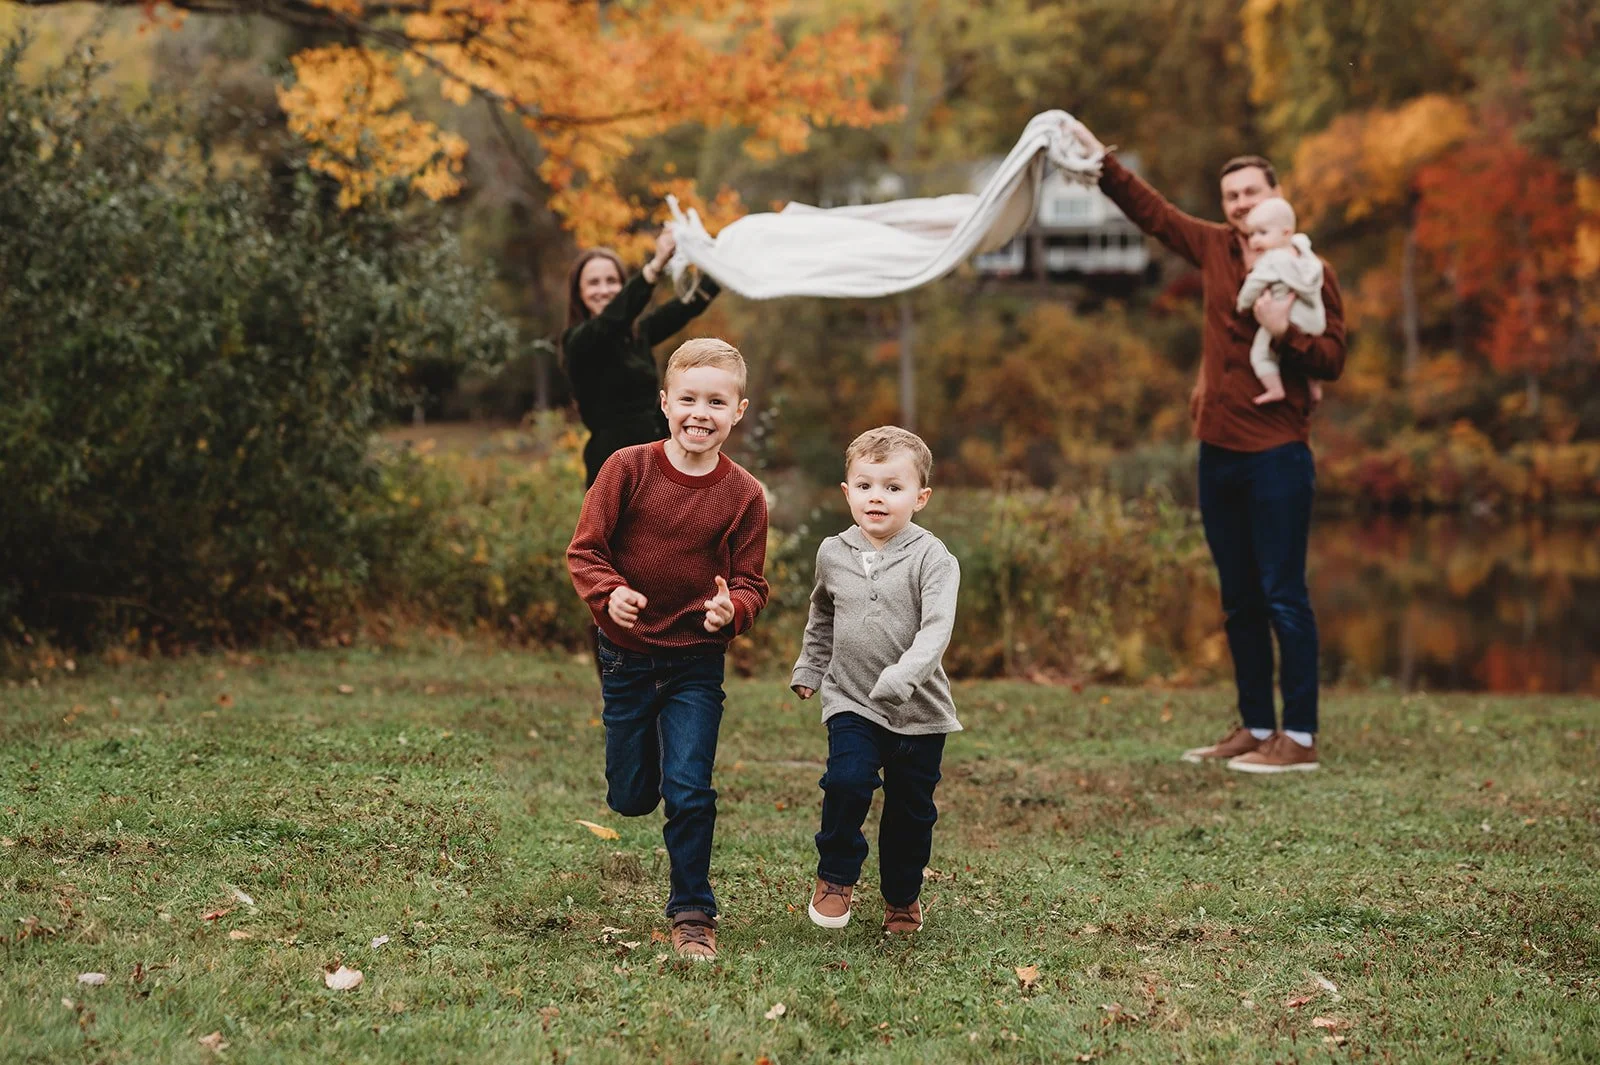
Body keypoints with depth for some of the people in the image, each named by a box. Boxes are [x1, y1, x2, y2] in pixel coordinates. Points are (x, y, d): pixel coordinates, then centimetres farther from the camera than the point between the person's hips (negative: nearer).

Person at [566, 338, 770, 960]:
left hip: (696, 662, -1)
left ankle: (692, 914, 7)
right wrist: (609, 593, -27)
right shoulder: (629, 468, -10)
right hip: (626, 657, 1)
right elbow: (584, 550, -8)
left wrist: (733, 609, -24)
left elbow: (750, 581, -2)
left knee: (688, 790, -8)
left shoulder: (742, 494, -7)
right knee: (629, 798, 11)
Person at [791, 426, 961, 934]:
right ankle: (836, 877, 0)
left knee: (911, 809, 7)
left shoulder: (932, 558, -11)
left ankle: (902, 897, 31)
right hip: (851, 703, 2)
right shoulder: (833, 554, 3)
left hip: (919, 711, -1)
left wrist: (900, 678, -36)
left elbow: (936, 628, -22)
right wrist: (808, 669, 29)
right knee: (847, 781, -21)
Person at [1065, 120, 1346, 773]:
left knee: (1283, 597, -6)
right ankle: (1255, 729, 20)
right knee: (1239, 601, 12)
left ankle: (1300, 738, -3)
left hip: (1276, 455, -7)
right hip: (1219, 451, 7)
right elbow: (1150, 209, 21)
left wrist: (1285, 332, -24)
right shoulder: (1215, 250, 11)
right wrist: (1098, 157, 19)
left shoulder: (1307, 270, -6)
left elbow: (1332, 361, -8)